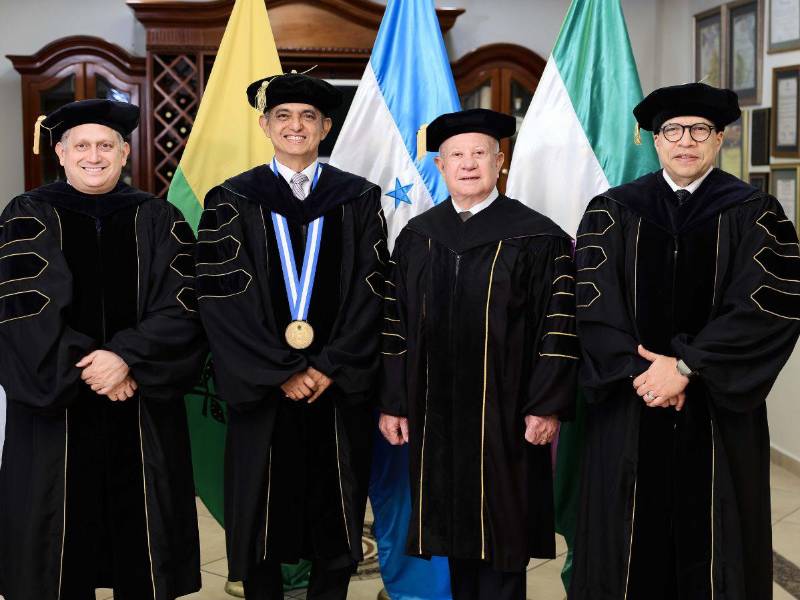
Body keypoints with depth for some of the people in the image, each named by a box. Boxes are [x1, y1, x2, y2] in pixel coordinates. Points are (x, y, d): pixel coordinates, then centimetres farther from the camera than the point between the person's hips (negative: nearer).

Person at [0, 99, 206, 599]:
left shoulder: (159, 221, 5)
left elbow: (182, 307, -5)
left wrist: (126, 358, -18)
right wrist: (84, 368, -16)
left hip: (142, 408, 1)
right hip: (55, 407, 0)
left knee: (139, 534, 7)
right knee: (62, 536, 5)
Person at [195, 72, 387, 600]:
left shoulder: (358, 199, 6)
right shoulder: (232, 201, 3)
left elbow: (370, 290, 0)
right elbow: (223, 297, -4)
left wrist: (329, 368, -10)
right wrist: (281, 372, -11)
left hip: (338, 386, 1)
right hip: (262, 391, 0)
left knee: (335, 515, 8)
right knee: (263, 515, 7)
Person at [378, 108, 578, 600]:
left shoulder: (536, 237, -4)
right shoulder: (417, 236, 8)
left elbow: (559, 328, -7)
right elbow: (396, 325, 8)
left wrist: (547, 406, -12)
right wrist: (392, 403, 4)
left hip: (505, 420, -4)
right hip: (435, 418, 4)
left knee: (499, 536, 4)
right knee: (456, 533, 13)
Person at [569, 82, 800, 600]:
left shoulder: (756, 216, 1)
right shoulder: (612, 213, 6)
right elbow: (593, 301, -2)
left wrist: (685, 367, -16)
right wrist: (638, 368, -14)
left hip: (718, 412, -1)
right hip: (628, 410, 1)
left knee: (712, 546, 6)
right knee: (632, 542, 7)